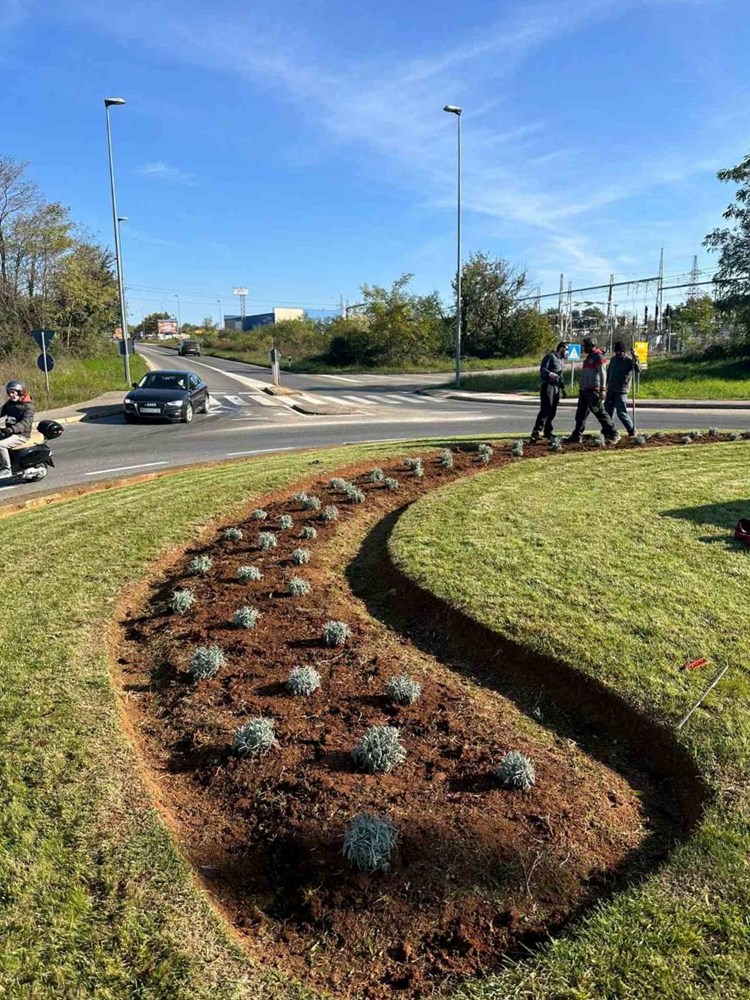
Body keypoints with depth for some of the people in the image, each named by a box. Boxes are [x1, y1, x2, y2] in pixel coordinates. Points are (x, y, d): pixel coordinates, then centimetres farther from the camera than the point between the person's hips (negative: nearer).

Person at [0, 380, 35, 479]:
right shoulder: (10, 403, 11)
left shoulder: (28, 406, -14)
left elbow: (25, 423, -25)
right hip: (10, 432, 9)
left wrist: (11, 429, -39)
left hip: (21, 435, -9)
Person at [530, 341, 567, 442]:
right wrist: (549, 374, -34)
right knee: (546, 409, -19)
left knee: (552, 411, 8)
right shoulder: (550, 357, -4)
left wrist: (562, 387, 27)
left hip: (556, 387, 9)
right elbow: (542, 369, -15)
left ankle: (548, 432, 17)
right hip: (547, 385, -9)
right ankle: (536, 431, -24)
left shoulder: (561, 360, 24)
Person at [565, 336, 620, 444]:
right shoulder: (589, 356, 19)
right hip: (585, 390, 9)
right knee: (580, 414, 7)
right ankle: (577, 437, 10)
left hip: (593, 390, -9)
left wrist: (602, 389, -20)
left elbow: (602, 374, -15)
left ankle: (613, 434, 2)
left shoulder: (598, 356, -10)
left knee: (600, 413, -6)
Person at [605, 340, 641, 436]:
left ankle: (632, 431, 5)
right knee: (607, 411, 7)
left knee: (622, 412, -8)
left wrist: (635, 358, -35)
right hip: (610, 390, 7)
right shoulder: (613, 359, 11)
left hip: (621, 391, -6)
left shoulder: (628, 360, -8)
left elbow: (638, 369, -24)